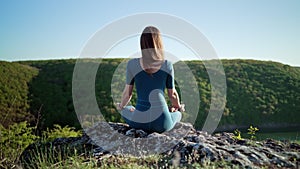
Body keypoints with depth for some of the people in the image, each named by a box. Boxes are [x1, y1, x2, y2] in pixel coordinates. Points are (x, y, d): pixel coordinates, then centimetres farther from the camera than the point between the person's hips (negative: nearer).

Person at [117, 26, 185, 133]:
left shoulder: (132, 64, -6)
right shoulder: (167, 65, -6)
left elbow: (127, 93, 4)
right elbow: (172, 94, 5)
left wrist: (121, 106, 27)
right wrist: (178, 107, 28)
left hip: (139, 121, 1)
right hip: (161, 124, 0)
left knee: (126, 110, 36)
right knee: (177, 114, 35)